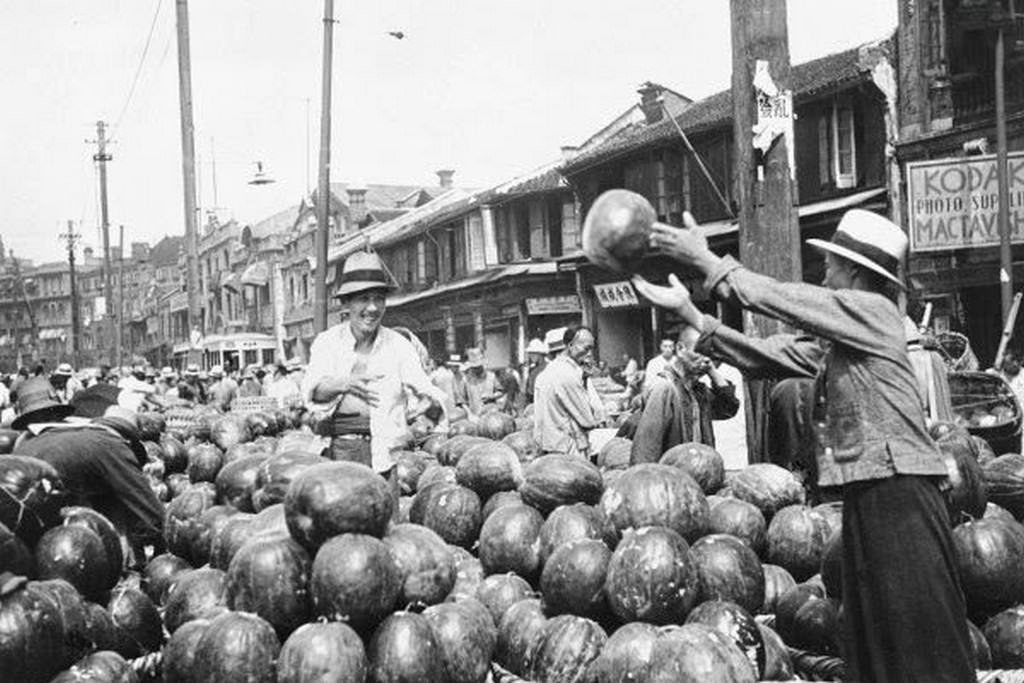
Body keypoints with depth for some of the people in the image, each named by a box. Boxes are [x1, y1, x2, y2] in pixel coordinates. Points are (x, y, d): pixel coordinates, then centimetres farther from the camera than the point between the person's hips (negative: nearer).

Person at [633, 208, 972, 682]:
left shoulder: (873, 310, -8)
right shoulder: (835, 344, 16)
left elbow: (775, 298, -10)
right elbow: (764, 355, 13)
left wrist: (705, 260, -3)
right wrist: (689, 313, 9)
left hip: (898, 495, -9)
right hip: (865, 496, 9)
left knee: (919, 644, -3)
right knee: (870, 637, 14)